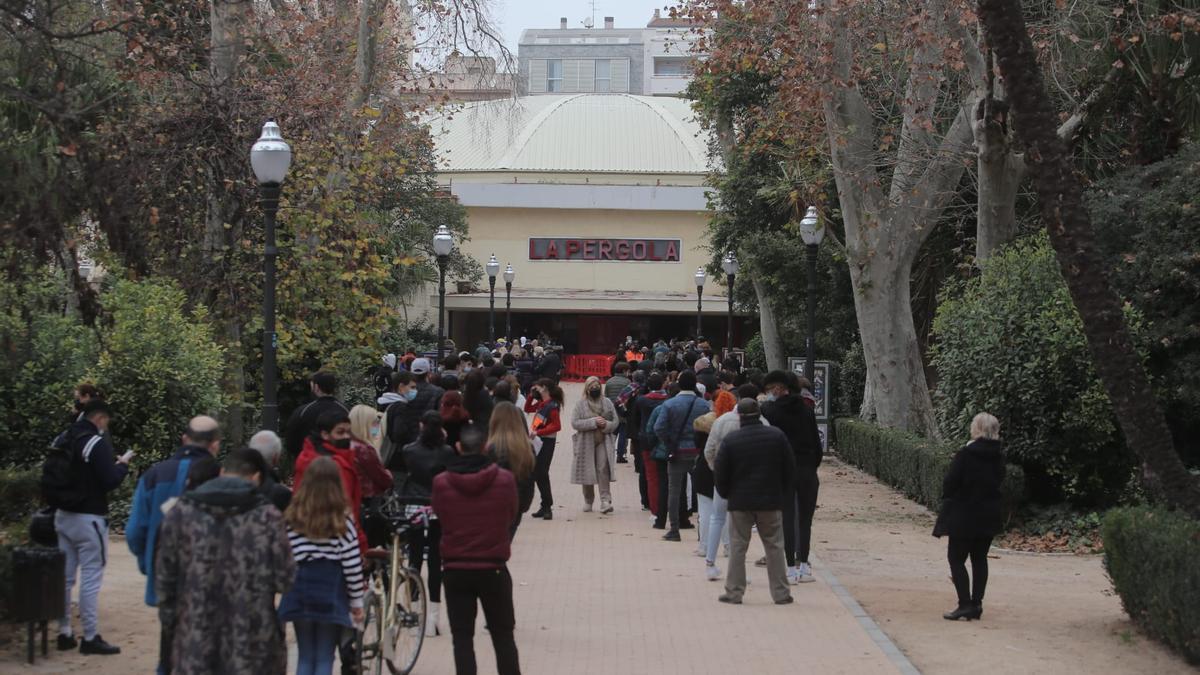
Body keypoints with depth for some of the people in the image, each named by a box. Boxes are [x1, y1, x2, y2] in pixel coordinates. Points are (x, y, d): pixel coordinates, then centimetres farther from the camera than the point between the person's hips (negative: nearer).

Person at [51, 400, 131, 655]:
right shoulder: (98, 442, -14)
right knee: (90, 579, -3)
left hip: (62, 516, 8)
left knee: (64, 577, 11)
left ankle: (64, 633, 16)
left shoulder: (64, 440, 9)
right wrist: (122, 464, 2)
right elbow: (110, 482, -18)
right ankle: (90, 638, -1)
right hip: (88, 519, -7)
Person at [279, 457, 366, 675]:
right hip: (331, 595, -2)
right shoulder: (343, 520, -8)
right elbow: (352, 564, -8)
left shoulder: (293, 517, -2)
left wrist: (286, 588, 8)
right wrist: (357, 601, 1)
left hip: (300, 593, 2)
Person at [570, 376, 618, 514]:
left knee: (603, 469, -12)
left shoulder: (607, 403, 9)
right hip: (586, 443, 0)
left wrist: (606, 425, -12)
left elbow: (615, 422, 10)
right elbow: (574, 423, -8)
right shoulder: (581, 404, 1)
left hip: (603, 442, 1)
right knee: (587, 471, 5)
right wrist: (593, 422, -16)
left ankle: (605, 500, -15)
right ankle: (588, 501, 19)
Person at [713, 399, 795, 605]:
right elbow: (790, 468, 5)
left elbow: (720, 474, -4)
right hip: (771, 502, 1)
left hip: (740, 503, -1)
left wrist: (726, 494, 14)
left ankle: (734, 592, 8)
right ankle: (780, 593, 9)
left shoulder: (730, 440, -8)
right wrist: (783, 493, 16)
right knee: (774, 546, 8)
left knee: (737, 546, 7)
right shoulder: (777, 436, -2)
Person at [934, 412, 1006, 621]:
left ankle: (965, 604, -8)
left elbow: (950, 483, -13)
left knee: (956, 558, 1)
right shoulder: (998, 456, 2)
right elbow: (999, 481, 11)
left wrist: (947, 499, 4)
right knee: (980, 559, 13)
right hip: (989, 515, 6)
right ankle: (976, 604, 13)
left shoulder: (965, 455, -17)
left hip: (965, 515, -6)